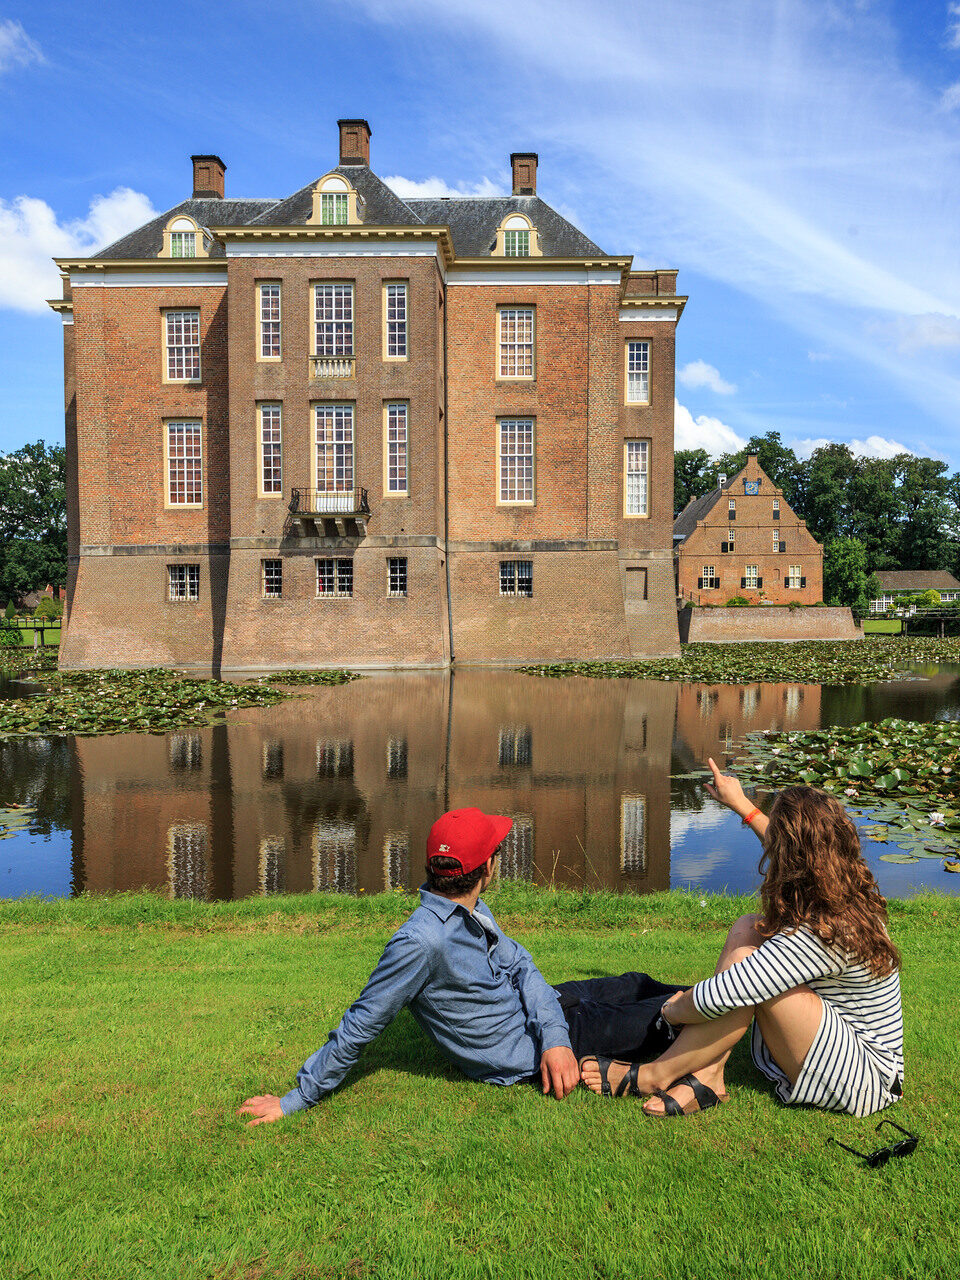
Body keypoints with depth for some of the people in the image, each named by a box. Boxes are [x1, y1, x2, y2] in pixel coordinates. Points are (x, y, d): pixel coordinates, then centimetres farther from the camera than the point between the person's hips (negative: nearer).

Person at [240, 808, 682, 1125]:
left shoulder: (473, 911, -8)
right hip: (520, 1054, -7)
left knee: (635, 986, 24)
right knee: (658, 1018, 4)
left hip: (530, 1009, 7)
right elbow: (360, 1025, -29)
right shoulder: (422, 941, -36)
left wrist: (553, 1037, -22)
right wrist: (295, 1100, -23)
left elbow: (521, 965, -6)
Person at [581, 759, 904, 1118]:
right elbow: (798, 852, 20)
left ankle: (653, 1076, -8)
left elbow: (715, 998, -31)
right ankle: (706, 1078, -8)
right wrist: (741, 804, 29)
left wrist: (673, 1010, -10)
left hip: (863, 1082, -9)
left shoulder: (822, 934, -31)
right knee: (748, 928, -5)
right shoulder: (851, 894, -5)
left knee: (746, 963, -25)